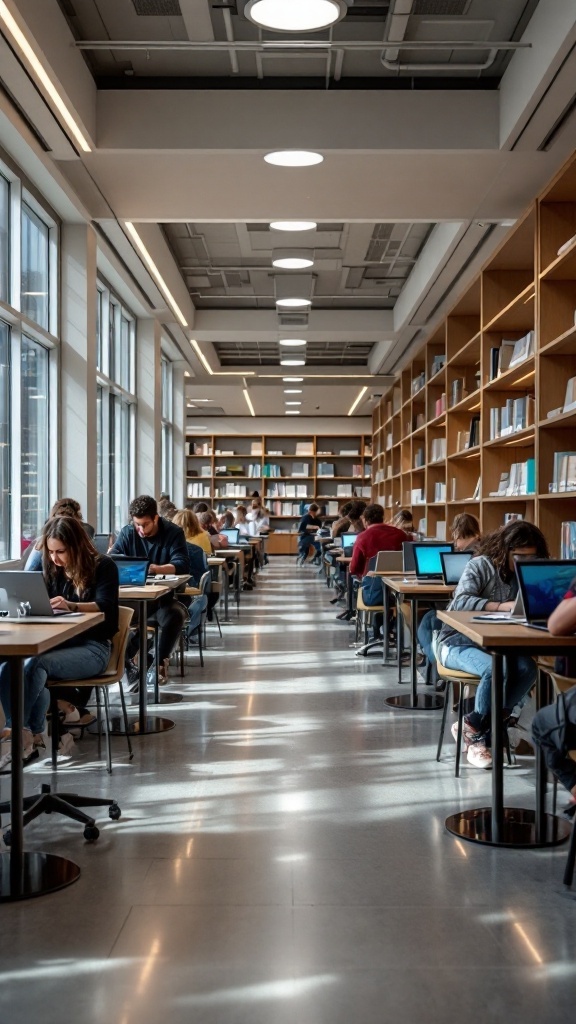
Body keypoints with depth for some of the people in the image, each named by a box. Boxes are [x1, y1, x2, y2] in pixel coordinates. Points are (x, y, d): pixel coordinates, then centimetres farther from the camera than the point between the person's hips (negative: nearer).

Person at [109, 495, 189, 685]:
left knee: (175, 615, -34)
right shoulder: (126, 533, 3)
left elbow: (182, 565, -19)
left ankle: (161, 662, -16)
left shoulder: (174, 533, -5)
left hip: (163, 597, -2)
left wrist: (157, 569, -40)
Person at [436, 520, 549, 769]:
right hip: (458, 640, -5)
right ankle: (479, 735, -8)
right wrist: (502, 606, -36)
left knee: (527, 669, -26)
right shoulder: (481, 565, -9)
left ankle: (474, 728, -12)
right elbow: (461, 602, -24)